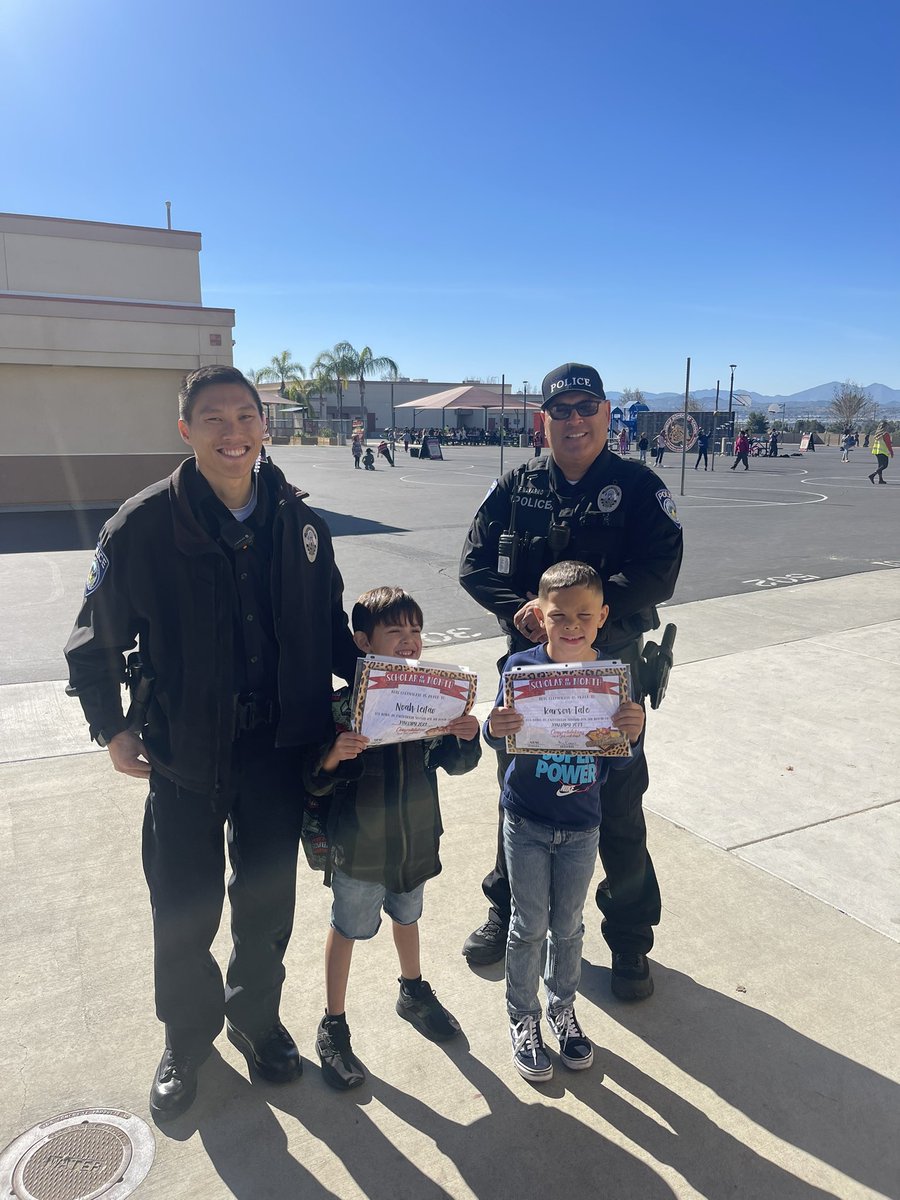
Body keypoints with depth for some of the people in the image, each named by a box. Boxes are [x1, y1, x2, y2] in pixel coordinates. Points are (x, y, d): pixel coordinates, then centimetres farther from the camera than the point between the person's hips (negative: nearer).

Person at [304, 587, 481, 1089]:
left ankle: (414, 991, 53)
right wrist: (333, 757, -37)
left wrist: (467, 738, -19)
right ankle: (334, 1027, 35)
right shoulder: (345, 704, -21)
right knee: (347, 930, 15)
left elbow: (454, 764, 1)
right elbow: (315, 780, -17)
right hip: (360, 849, -4)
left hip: (417, 840, 4)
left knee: (406, 916, 27)